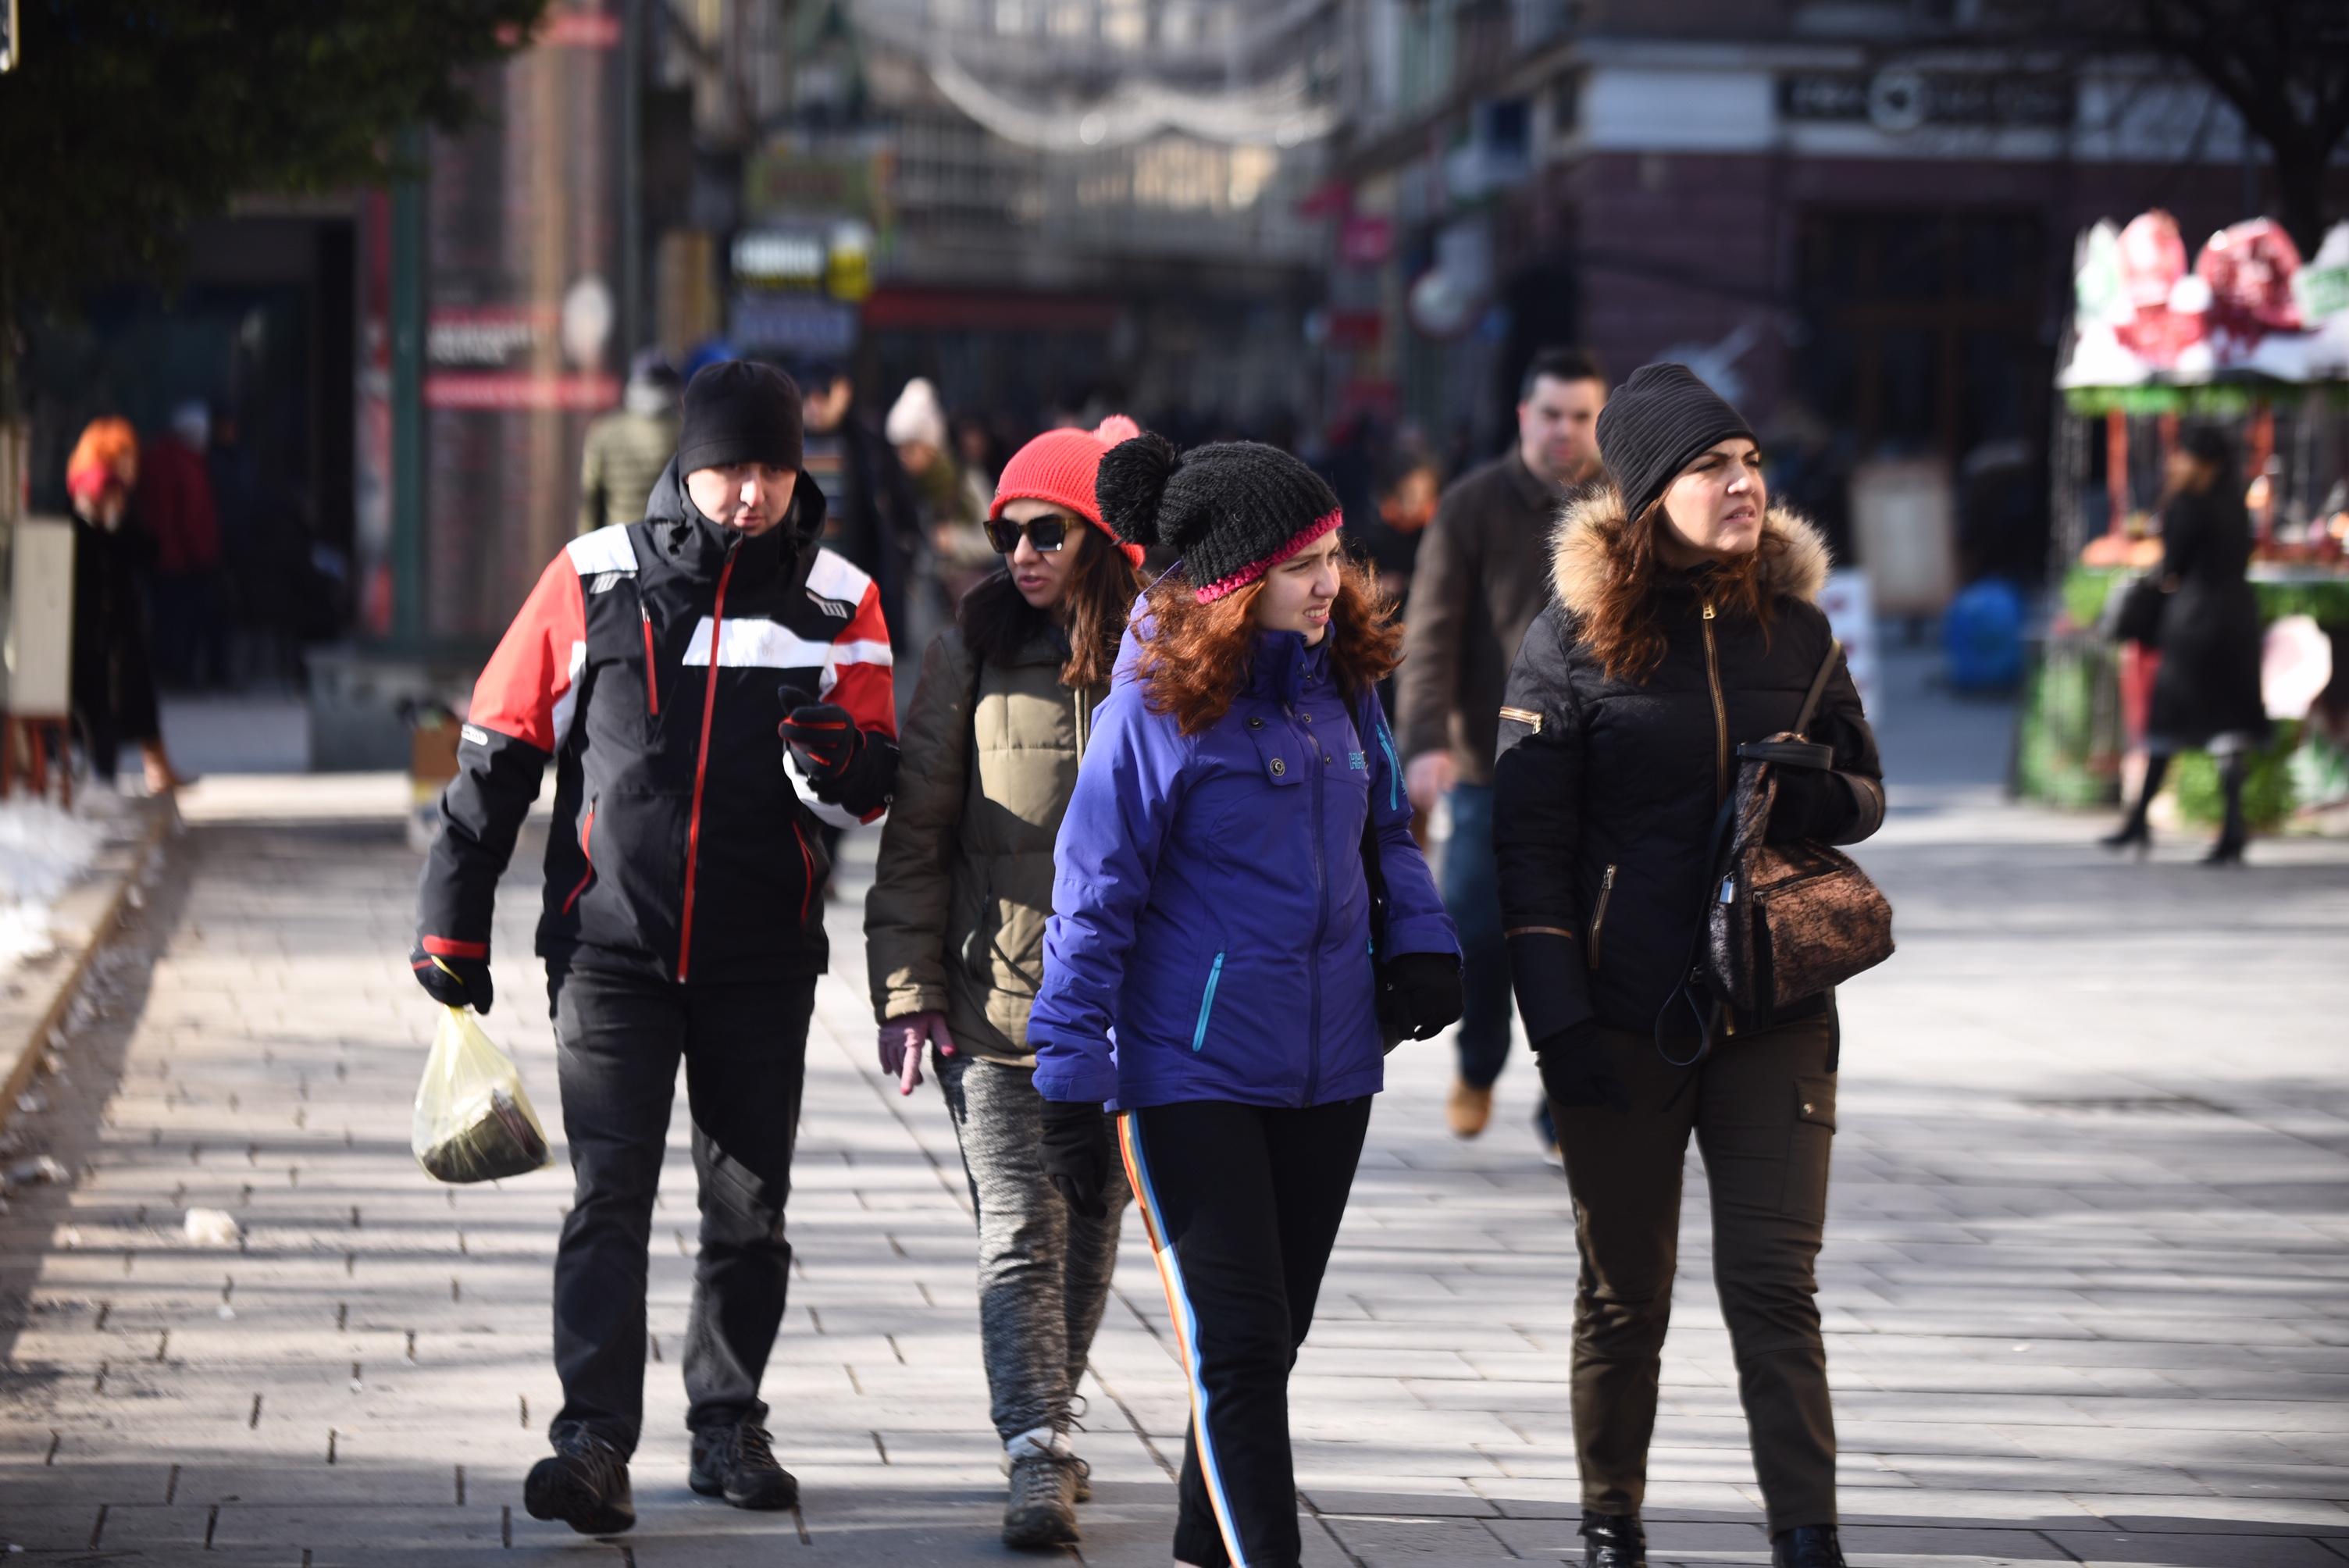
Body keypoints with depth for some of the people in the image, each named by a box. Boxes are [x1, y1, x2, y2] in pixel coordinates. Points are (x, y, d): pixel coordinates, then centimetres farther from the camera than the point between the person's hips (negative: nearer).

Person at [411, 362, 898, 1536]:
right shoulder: (594, 580, -3)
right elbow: (497, 753, 4)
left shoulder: (837, 601, 1)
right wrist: (453, 920, 3)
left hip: (763, 959, 2)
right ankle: (594, 1443, -13)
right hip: (612, 945, -2)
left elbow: (872, 790, 4)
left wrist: (836, 764, -21)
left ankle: (728, 1425, 25)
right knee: (608, 1198, -10)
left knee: (748, 1208, 10)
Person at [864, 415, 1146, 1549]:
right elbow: (916, 834, 3)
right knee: (1019, 1233, -9)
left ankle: (1045, 1423, 31)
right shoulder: (971, 656, 1)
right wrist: (906, 988, -3)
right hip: (994, 996, -1)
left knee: (1091, 1229, 14)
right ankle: (1038, 1456, -13)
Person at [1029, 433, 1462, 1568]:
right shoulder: (1157, 703, -12)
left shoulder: (1339, 682, 6)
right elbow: (1095, 897, -9)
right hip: (1190, 1070, -6)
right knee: (1238, 1345, -9)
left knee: (1268, 1342, 14)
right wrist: (1071, 1087, -11)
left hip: (1327, 1073, 6)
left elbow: (1385, 829, 21)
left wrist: (1420, 943, 2)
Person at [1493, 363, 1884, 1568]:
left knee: (1773, 1281, -6)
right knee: (1625, 1291, 9)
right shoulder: (1573, 637, -3)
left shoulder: (1793, 624, 6)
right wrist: (1556, 1018, -10)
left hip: (1774, 1010, 2)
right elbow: (1527, 846, -3)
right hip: (1620, 1017, -2)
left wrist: (1819, 801, -10)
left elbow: (1866, 788, 15)